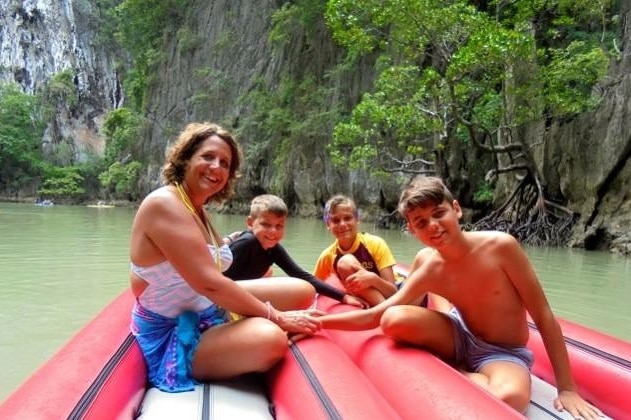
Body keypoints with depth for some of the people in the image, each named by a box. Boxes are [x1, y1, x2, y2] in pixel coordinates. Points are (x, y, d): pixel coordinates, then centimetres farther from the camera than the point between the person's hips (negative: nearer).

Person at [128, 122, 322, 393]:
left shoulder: (197, 209, 10)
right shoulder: (164, 204, -21)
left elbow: (211, 283, 2)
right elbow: (209, 284, -28)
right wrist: (276, 317, -22)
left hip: (209, 313, 9)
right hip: (173, 337, -8)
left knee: (303, 291, 2)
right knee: (270, 338, -33)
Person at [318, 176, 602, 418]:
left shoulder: (500, 246, -22)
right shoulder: (429, 271, -12)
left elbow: (544, 317, -15)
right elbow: (375, 316, -7)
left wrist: (567, 388, -12)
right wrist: (319, 321, -16)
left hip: (504, 354, -2)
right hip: (463, 340, 3)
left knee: (510, 397, -39)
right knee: (394, 320, -23)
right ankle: (466, 373, -3)